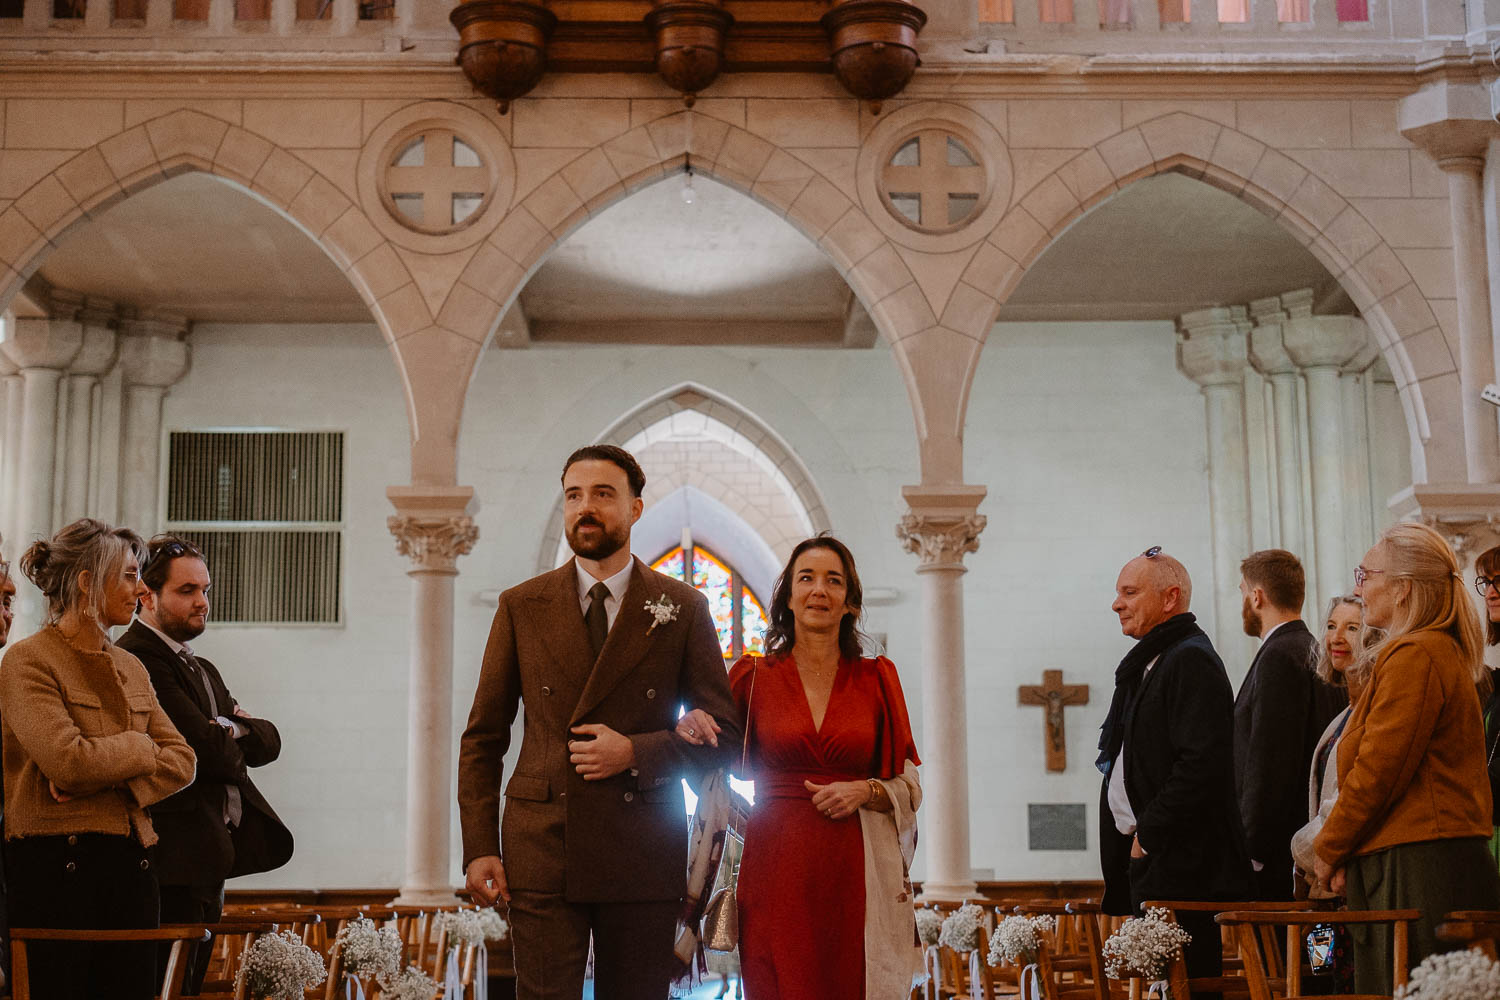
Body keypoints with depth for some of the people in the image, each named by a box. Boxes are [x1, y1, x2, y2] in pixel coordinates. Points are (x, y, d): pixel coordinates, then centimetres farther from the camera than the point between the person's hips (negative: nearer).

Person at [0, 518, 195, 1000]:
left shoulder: (131, 668, 16)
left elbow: (181, 759, 7)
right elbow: (67, 760, -18)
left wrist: (109, 778, -10)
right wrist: (140, 748, -2)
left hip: (130, 865, 6)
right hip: (55, 864, -6)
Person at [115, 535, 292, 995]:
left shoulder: (202, 669, 21)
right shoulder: (137, 660, -12)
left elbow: (269, 740, 14)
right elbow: (208, 749, -20)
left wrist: (231, 733, -7)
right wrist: (237, 741, 3)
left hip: (214, 852, 10)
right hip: (175, 855, -10)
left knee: (193, 983, 12)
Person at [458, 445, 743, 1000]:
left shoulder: (682, 609, 4)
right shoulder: (521, 606, 7)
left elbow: (723, 734, 5)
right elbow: (482, 737, 8)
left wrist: (635, 752, -11)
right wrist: (479, 848, -1)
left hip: (642, 857, 0)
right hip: (542, 851, 0)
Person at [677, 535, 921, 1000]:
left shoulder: (876, 679, 8)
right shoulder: (754, 677, 6)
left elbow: (908, 786, 11)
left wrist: (865, 791, -8)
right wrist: (691, 731, -8)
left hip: (855, 870, 1)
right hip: (777, 870, 0)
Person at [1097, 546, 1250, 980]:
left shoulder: (1191, 661, -13)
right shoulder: (1147, 664, 19)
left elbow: (1202, 765, -23)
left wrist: (1148, 834, -16)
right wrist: (1138, 836, 15)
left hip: (1181, 867, -10)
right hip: (1146, 859, 10)